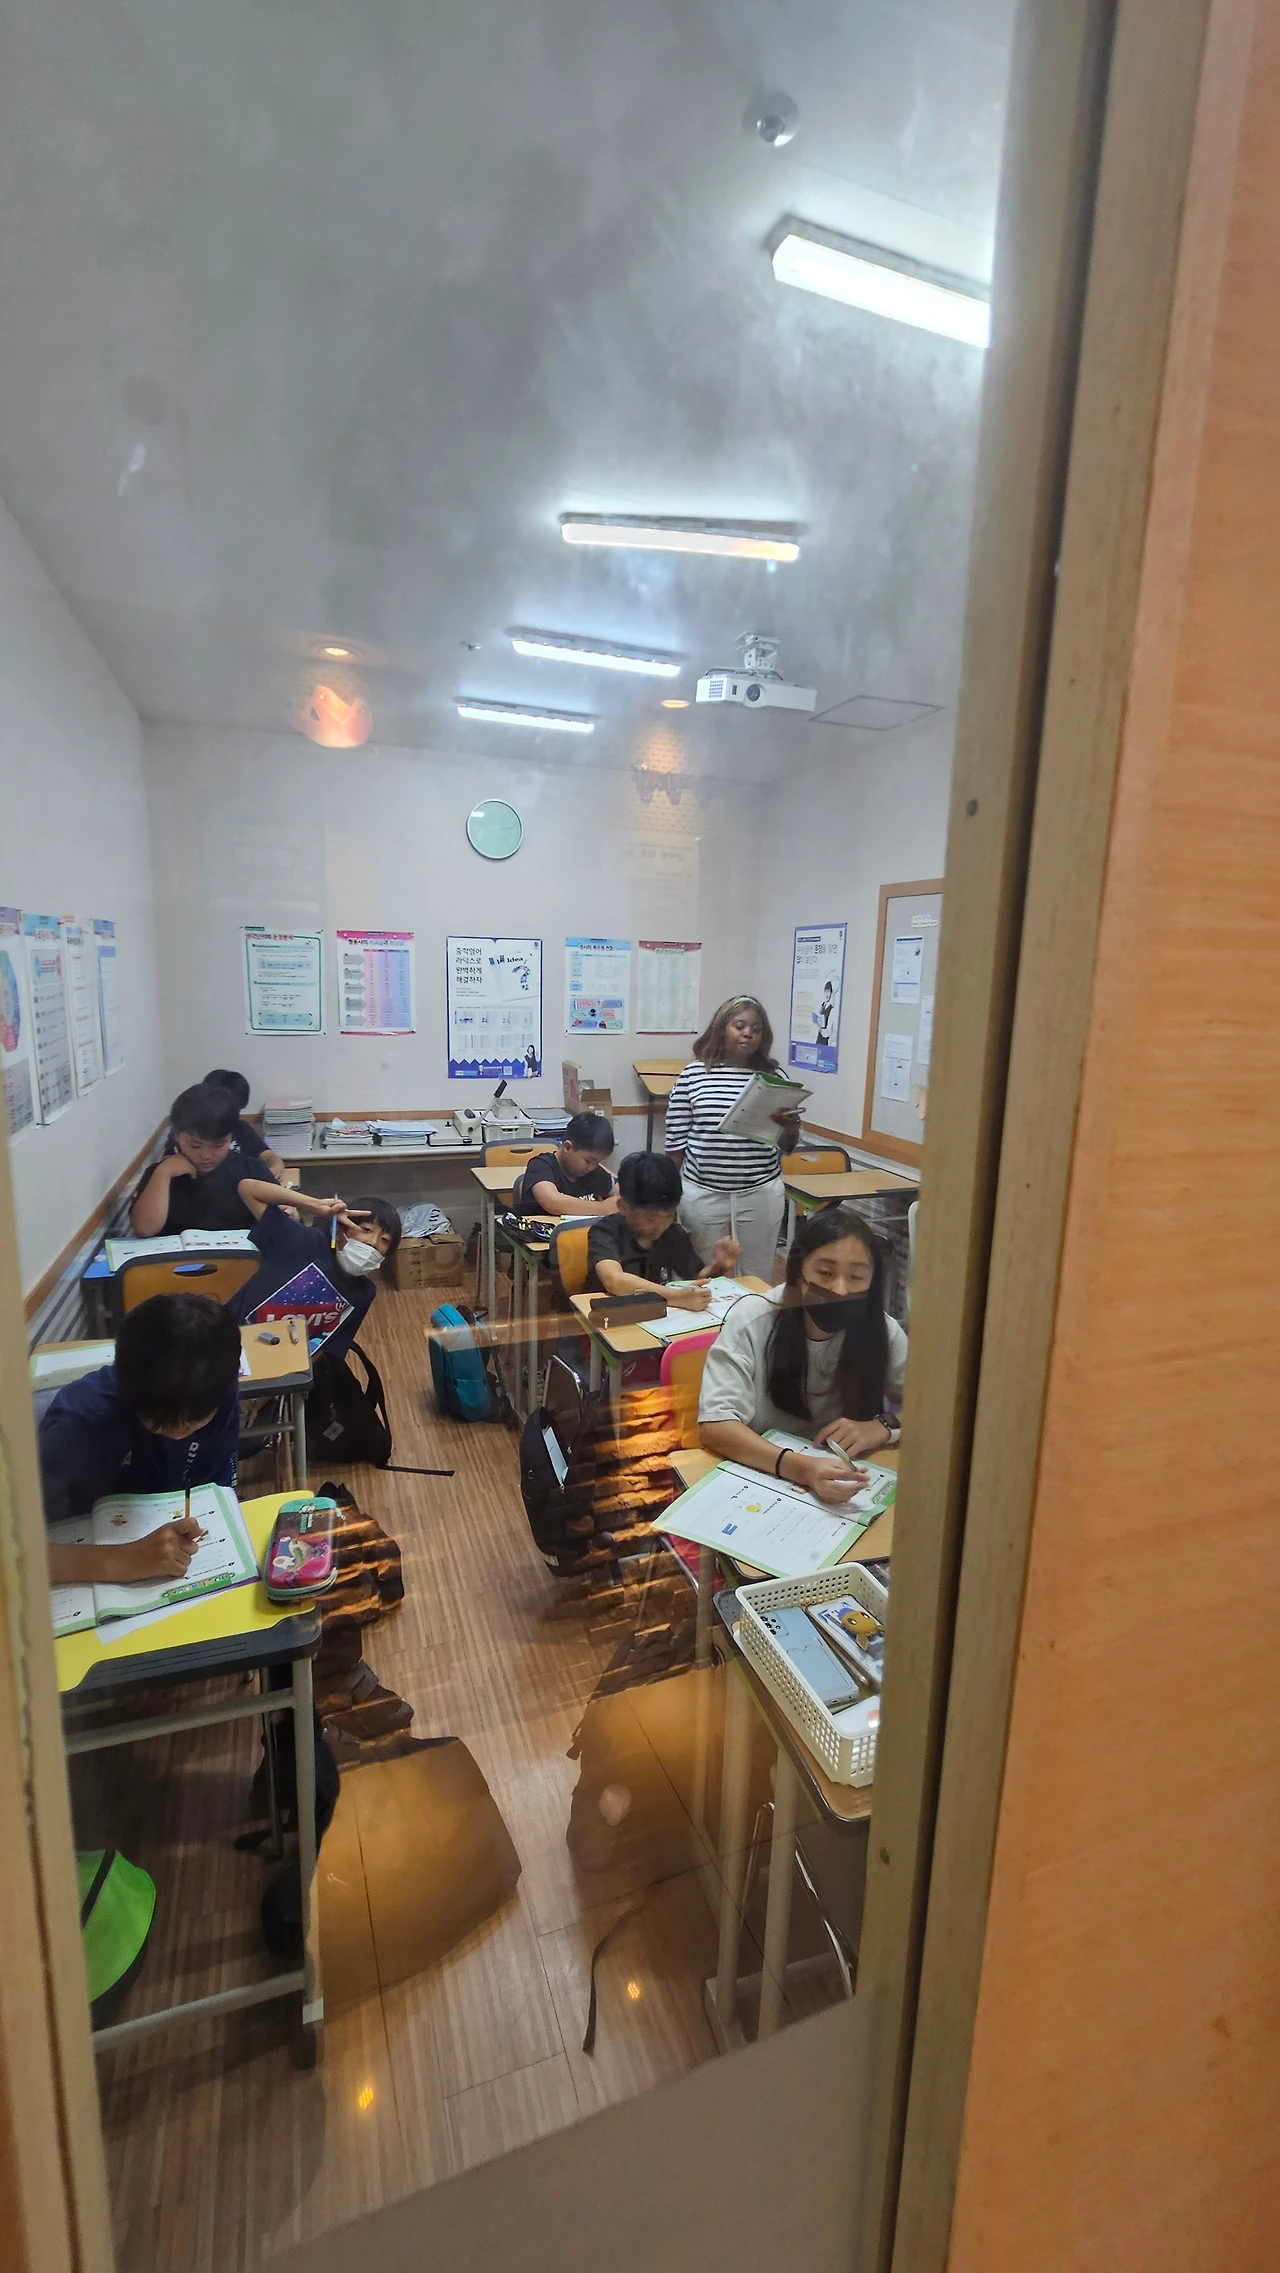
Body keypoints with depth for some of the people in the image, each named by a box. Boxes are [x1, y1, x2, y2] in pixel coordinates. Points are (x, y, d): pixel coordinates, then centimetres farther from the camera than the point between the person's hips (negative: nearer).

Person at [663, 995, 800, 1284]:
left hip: (761, 1193, 1)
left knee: (756, 1278, 10)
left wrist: (789, 1127, -17)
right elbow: (676, 1139, 3)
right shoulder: (693, 1074, -2)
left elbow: (788, 1144, 5)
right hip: (702, 1193, 0)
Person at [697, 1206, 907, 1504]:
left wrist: (884, 1426, -21)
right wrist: (798, 1467, -39)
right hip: (758, 1477, -2)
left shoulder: (882, 1330, -9)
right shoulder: (751, 1320, -18)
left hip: (845, 1477, 2)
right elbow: (715, 1424, -24)